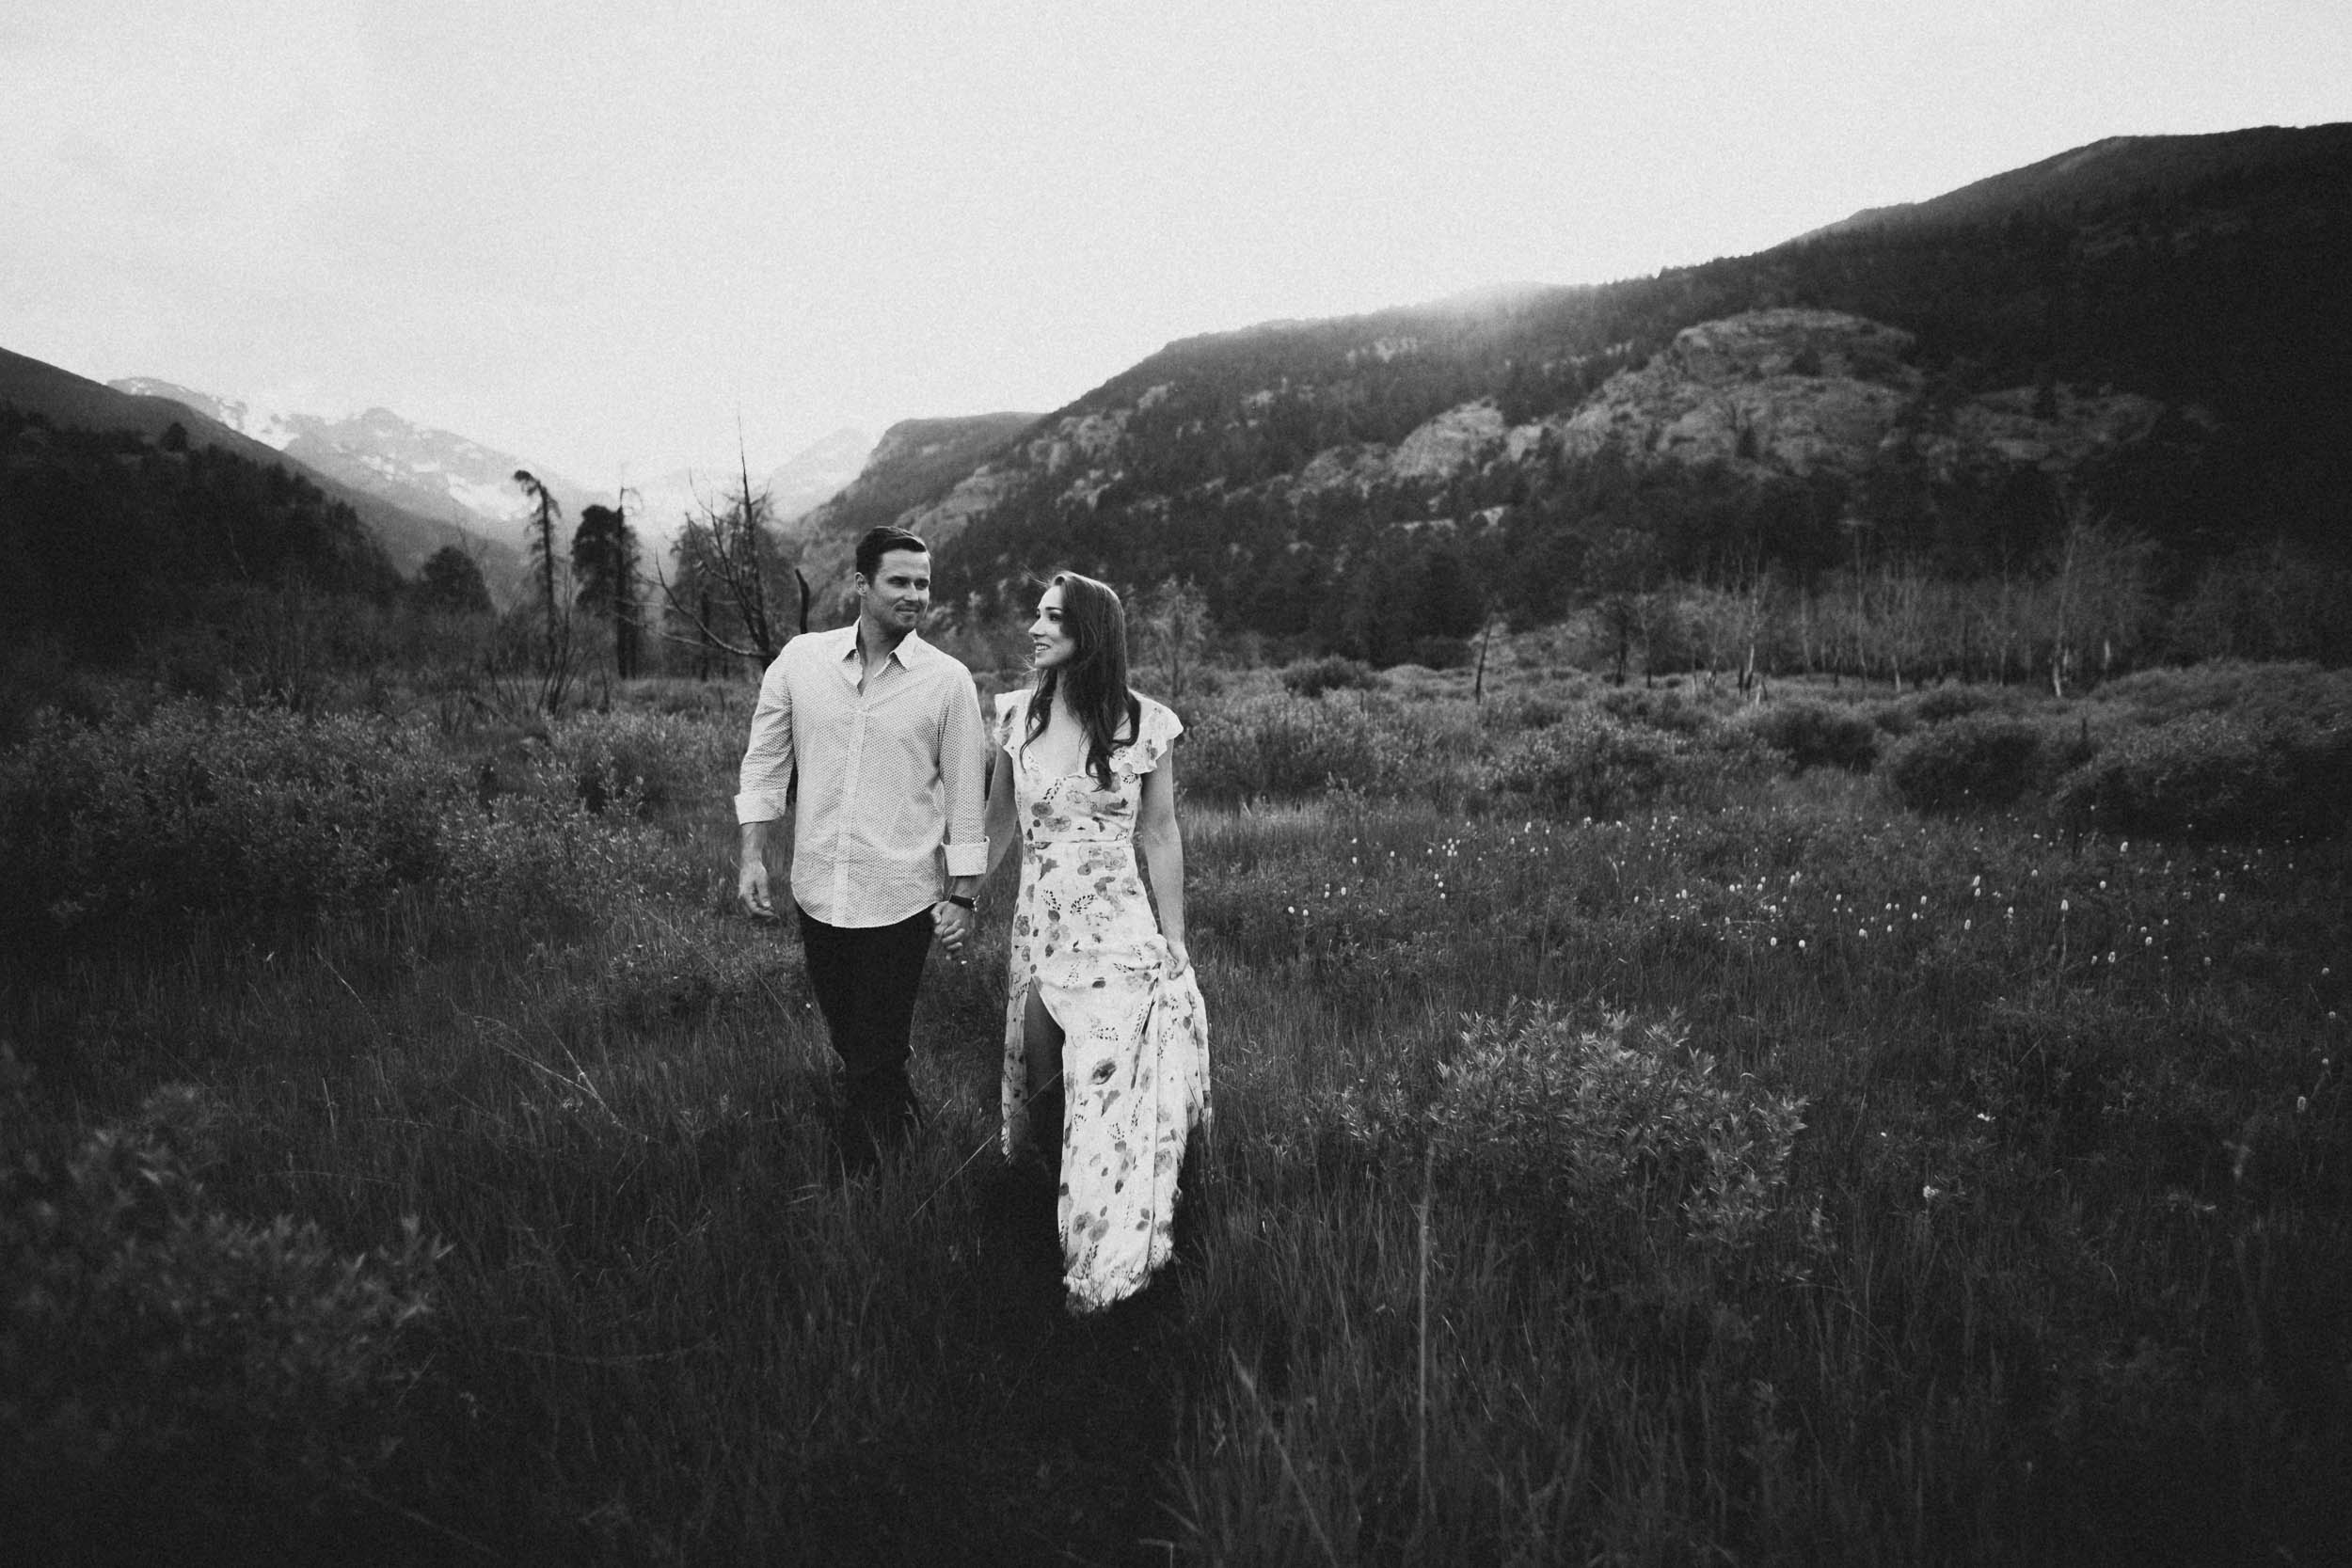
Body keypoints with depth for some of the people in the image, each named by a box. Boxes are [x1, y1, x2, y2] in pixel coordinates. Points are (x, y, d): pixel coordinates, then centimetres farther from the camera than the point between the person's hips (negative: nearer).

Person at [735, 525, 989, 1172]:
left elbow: (966, 796, -3)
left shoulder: (949, 681, -7)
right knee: (848, 1044, 20)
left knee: (876, 1059, 3)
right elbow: (764, 762, 6)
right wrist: (751, 858, 0)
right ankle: (911, 1132, 44)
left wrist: (962, 897, -3)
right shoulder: (800, 658, -1)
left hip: (901, 899, -3)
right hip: (817, 891, 4)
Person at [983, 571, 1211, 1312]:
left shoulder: (1145, 724, -7)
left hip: (1119, 937, -3)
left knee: (1108, 1098, -3)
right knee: (1037, 1084, 13)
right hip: (1036, 932, 4)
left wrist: (1175, 946, 1)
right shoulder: (1015, 715, 1)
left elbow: (1161, 838, -1)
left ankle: (1103, 1273, 15)